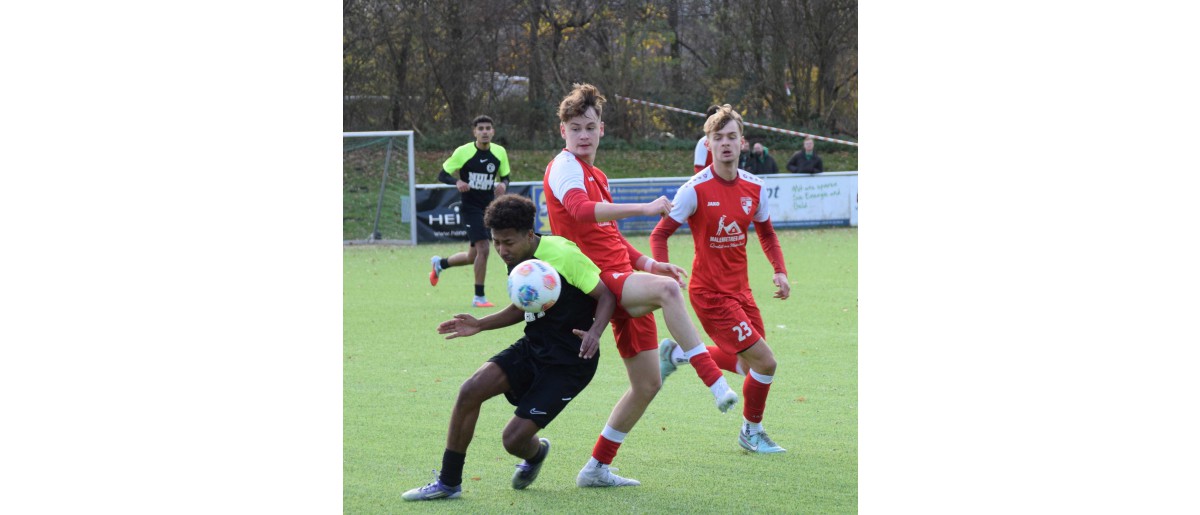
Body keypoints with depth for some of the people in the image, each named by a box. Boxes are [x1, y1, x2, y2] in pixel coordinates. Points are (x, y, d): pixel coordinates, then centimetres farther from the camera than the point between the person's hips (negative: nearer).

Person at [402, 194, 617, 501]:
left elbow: (606, 295, -15)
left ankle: (535, 453, 29)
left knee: (514, 438, -13)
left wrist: (594, 333, -33)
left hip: (569, 363, -7)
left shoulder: (563, 255, -20)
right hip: (533, 348, 7)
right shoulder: (517, 261, 5)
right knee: (470, 390, -13)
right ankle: (448, 483, 0)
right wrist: (480, 325, 8)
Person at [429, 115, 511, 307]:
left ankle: (440, 263, 41)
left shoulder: (500, 152, 0)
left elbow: (505, 176, 13)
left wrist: (503, 185, -11)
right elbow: (442, 175, -7)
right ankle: (479, 297, -6)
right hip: (471, 207, -5)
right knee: (483, 248, -18)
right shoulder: (463, 152, -11)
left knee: (473, 256, 12)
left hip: (489, 206, 5)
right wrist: (457, 182, -28)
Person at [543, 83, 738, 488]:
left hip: (623, 281, 9)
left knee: (647, 384, 8)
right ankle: (715, 382, -47)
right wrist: (643, 208, -37)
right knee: (667, 289, -37)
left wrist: (649, 264, 19)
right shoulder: (564, 167, -6)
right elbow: (581, 210, -28)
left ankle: (597, 468, 18)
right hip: (599, 281, -9)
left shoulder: (596, 176, 23)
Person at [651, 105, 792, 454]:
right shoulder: (696, 189, -15)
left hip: (740, 288, 7)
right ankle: (751, 432, 13)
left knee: (746, 362, 13)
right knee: (765, 362, -11)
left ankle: (676, 354, 31)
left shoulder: (753, 187, 2)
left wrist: (779, 271, 3)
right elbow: (660, 234, -10)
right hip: (710, 292, -7)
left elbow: (766, 232, 18)